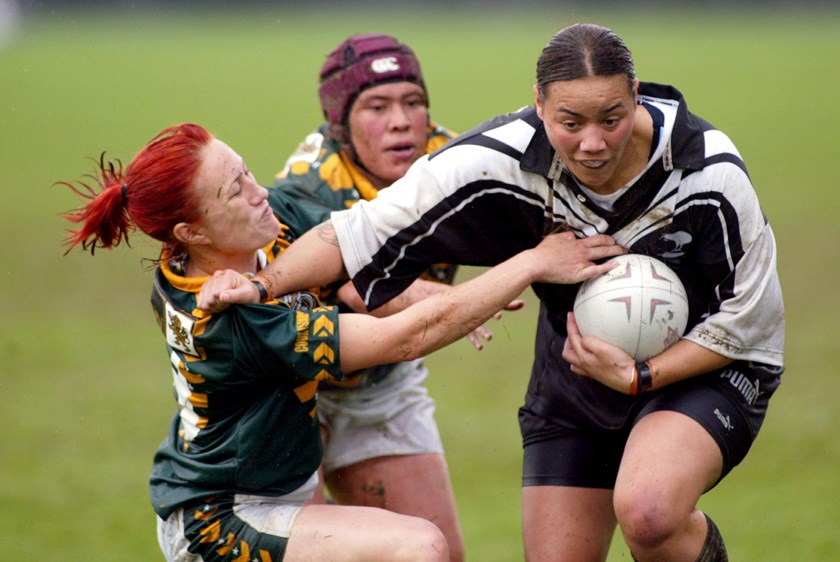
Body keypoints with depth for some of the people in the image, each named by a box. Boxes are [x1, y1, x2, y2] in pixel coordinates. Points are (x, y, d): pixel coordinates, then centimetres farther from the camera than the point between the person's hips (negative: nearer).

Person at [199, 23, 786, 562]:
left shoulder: (711, 173, -25)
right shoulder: (502, 161, -21)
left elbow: (745, 317, -13)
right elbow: (365, 230, -13)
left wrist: (642, 377, -23)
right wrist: (260, 284, -24)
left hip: (706, 367, -4)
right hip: (576, 369, 4)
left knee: (647, 511, -34)